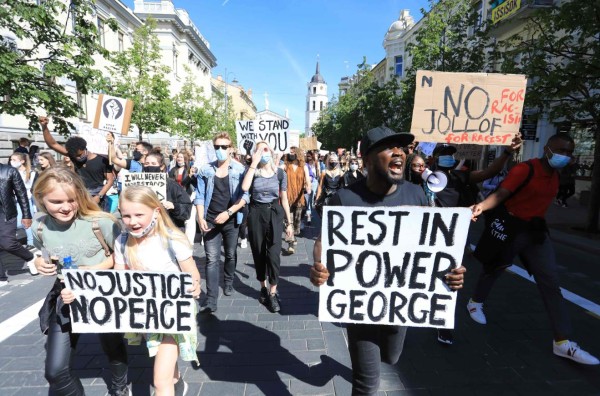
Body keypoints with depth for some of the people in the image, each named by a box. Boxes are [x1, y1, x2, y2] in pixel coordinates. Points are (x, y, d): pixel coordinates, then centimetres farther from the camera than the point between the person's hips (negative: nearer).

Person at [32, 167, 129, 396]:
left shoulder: (100, 222, -22)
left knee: (114, 351, 19)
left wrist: (97, 268, -23)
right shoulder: (39, 227, -8)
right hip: (65, 299, 3)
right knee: (55, 371, 3)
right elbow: (42, 254, 14)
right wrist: (39, 263, -8)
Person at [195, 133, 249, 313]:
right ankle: (211, 300, 3)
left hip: (231, 220, 0)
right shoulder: (205, 170, 1)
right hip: (210, 220, 1)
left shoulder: (239, 169, -5)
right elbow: (200, 196, 3)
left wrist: (228, 212, -18)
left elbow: (245, 196, -8)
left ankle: (228, 282, 42)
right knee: (212, 259, -2)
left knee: (231, 255, 16)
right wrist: (201, 218, -8)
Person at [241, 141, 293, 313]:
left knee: (273, 253, -6)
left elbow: (284, 199, 5)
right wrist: (254, 162, -19)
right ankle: (263, 287, 32)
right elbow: (244, 188, -23)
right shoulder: (253, 171, 0)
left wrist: (289, 223, 5)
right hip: (256, 214, 1)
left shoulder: (280, 173, 1)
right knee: (258, 253, 11)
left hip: (274, 214, -1)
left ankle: (273, 293, 8)